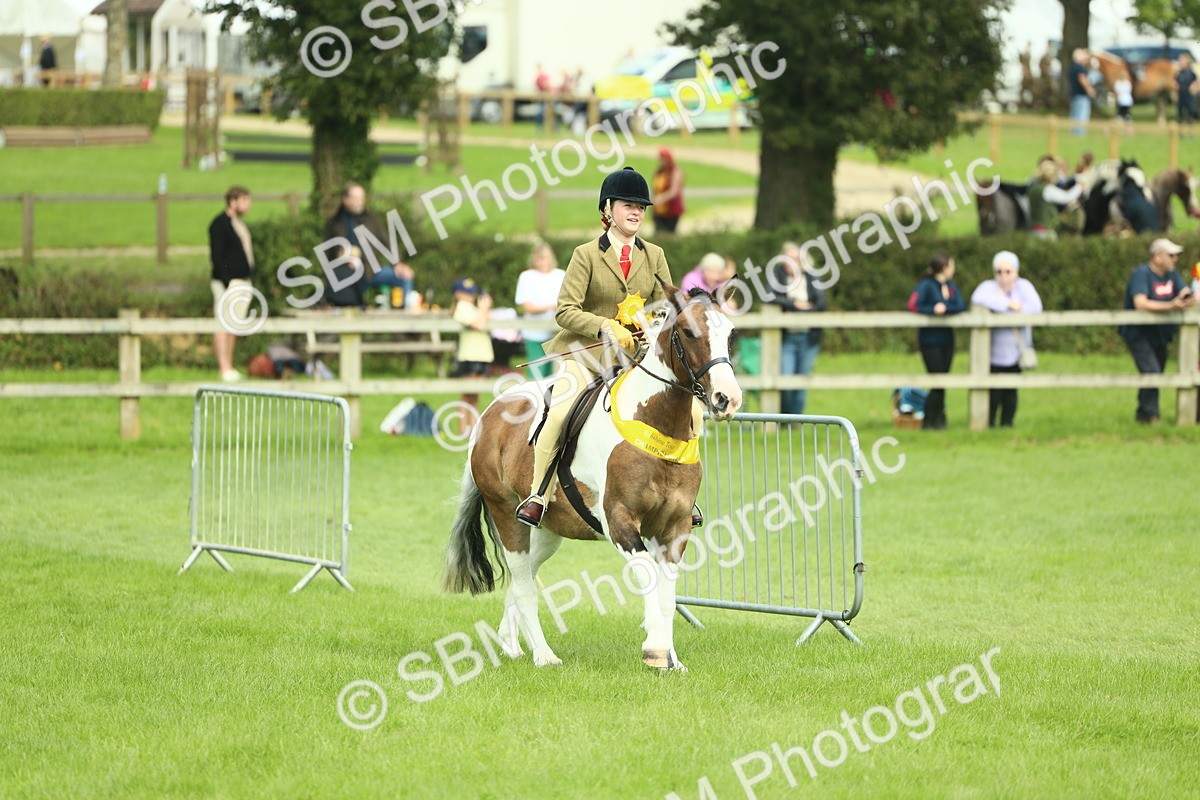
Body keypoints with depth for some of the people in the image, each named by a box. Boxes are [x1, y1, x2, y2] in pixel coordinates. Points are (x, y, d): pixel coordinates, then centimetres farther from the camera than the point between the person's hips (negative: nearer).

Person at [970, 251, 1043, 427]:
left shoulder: (1024, 286, 4)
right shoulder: (989, 287, -3)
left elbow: (1035, 307, -10)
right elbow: (978, 298, -27)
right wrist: (1007, 304, -25)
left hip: (1016, 351, 3)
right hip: (994, 351, -2)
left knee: (1010, 390, 5)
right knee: (994, 391, -6)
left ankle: (1007, 423, 14)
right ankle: (989, 424, 5)